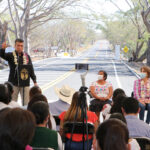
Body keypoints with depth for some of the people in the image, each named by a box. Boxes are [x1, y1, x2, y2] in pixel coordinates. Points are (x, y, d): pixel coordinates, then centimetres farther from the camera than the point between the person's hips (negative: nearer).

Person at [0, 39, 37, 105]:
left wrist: (34, 81, 4)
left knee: (26, 103, 4)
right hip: (14, 83, -1)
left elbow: (31, 70, 8)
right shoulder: (10, 55, 0)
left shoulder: (27, 56, 7)